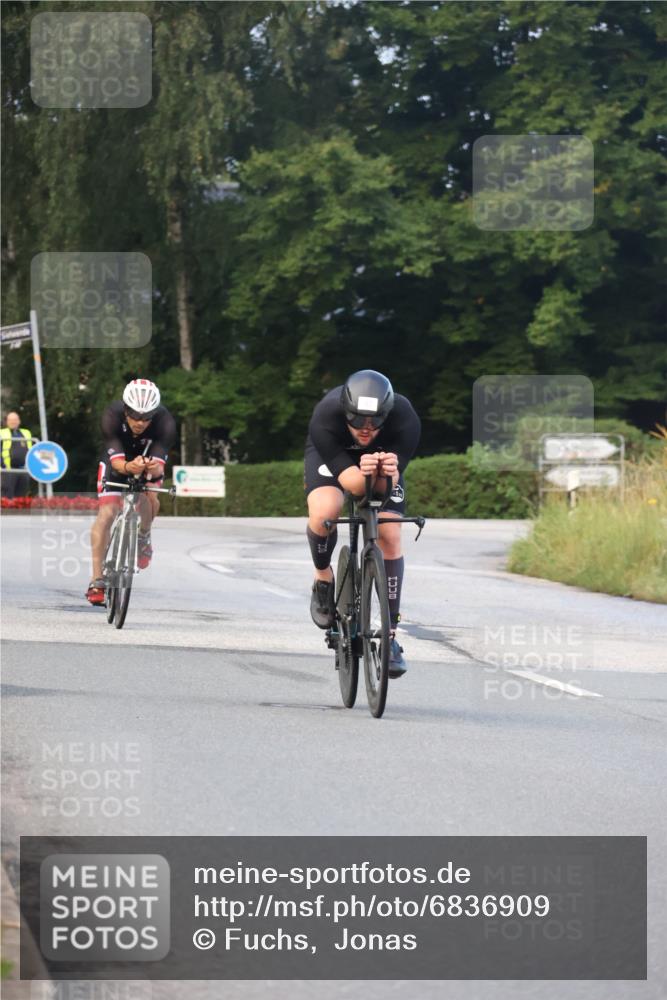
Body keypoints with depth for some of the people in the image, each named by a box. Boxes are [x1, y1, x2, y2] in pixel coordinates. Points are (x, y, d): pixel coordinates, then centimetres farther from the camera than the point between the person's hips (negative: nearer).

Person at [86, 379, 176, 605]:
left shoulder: (165, 423, -34)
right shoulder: (112, 417, -35)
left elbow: (159, 465, -38)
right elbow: (116, 461, -38)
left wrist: (153, 468, -61)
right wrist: (129, 467, -59)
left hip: (149, 461, 1)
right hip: (118, 461, -1)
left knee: (149, 500, -26)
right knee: (106, 513, -17)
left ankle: (143, 535, 8)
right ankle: (97, 580, -14)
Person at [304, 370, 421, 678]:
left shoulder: (405, 419, -37)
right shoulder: (325, 417, -40)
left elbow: (386, 485, -34)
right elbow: (352, 483, -38)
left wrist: (387, 473, -56)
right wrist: (363, 473, -60)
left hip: (383, 456, 2)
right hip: (331, 456, -1)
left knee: (390, 537, -10)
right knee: (324, 512, -31)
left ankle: (390, 635, 1)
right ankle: (323, 578, 1)